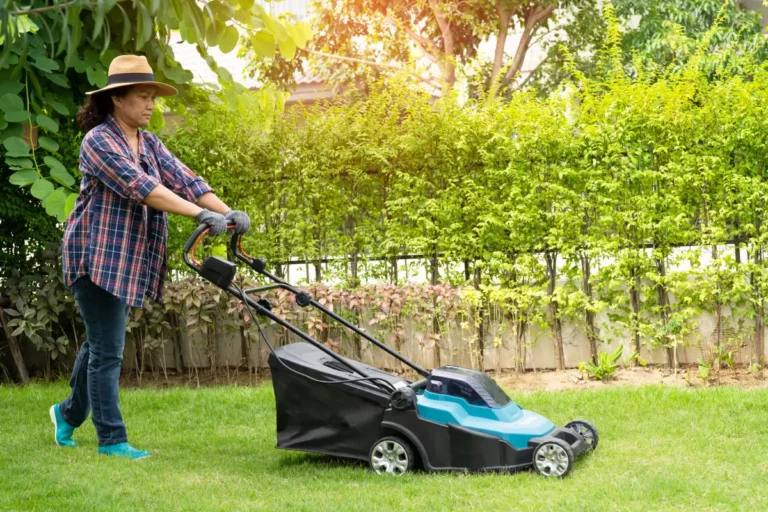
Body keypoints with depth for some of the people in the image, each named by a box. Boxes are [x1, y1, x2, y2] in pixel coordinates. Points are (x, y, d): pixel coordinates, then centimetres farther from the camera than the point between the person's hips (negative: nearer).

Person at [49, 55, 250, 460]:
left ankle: (69, 412, 38)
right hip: (98, 256, -8)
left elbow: (184, 180, -1)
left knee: (101, 343, 19)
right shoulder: (99, 141, -15)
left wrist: (228, 212, -18)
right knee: (108, 350, -5)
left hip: (128, 260, 8)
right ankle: (111, 439, 2)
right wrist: (202, 215, -35)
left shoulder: (149, 144, 10)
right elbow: (140, 187, -27)